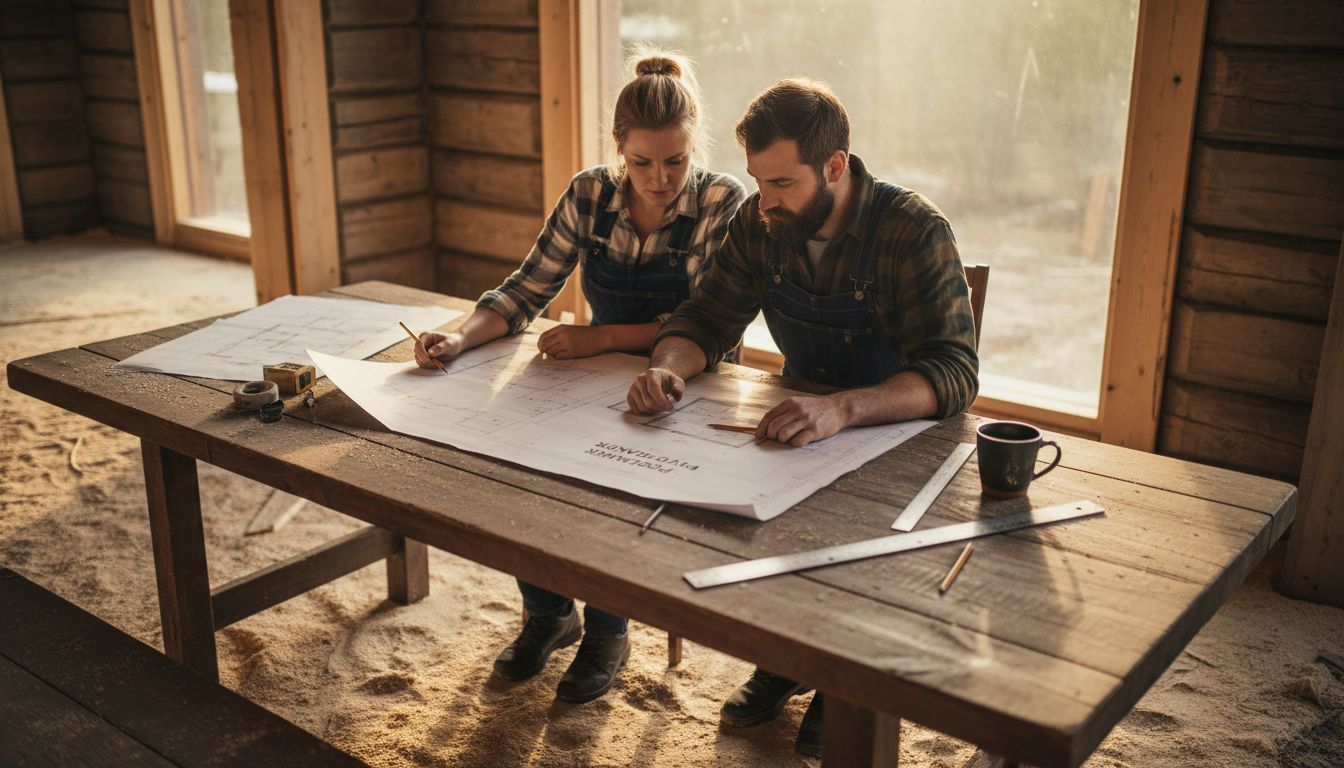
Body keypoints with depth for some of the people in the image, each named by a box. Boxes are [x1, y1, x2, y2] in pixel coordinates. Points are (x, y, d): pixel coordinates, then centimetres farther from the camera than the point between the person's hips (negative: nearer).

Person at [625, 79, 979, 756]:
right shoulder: (761, 223, -6)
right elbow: (706, 319, 0)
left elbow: (953, 373, -31)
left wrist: (842, 409, -49)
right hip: (800, 427, 5)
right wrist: (668, 365, -25)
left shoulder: (914, 231, -23)